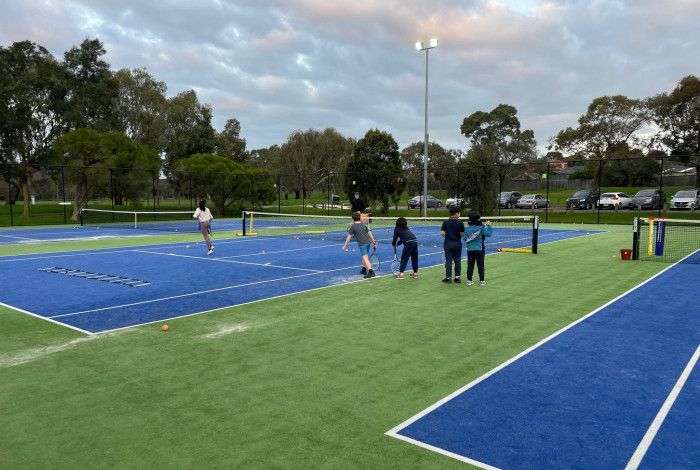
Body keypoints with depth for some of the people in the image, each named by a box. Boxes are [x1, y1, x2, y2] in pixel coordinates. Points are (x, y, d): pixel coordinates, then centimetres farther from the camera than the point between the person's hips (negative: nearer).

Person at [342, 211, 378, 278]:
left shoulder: (353, 226, -3)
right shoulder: (363, 225, 14)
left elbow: (349, 236, -3)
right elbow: (369, 233, 17)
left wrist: (345, 245, 2)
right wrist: (373, 241, 25)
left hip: (362, 244, -7)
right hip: (368, 242, 7)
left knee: (365, 257, -13)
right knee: (364, 256, 23)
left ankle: (371, 271, -26)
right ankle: (364, 270, 35)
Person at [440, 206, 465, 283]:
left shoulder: (446, 222, -4)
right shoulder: (460, 222, -8)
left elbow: (442, 233, -9)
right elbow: (462, 234, -8)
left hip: (448, 243, 0)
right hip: (457, 243, 0)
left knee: (448, 261, 4)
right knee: (457, 261, 10)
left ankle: (448, 277, 4)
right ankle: (457, 277, 13)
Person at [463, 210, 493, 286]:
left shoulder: (467, 228, -1)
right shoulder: (481, 227, -11)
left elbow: (465, 238, 0)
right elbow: (488, 233, -8)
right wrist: (489, 226, 1)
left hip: (470, 249, 2)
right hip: (479, 249, -2)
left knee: (470, 265, 8)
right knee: (480, 265, 6)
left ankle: (469, 280, 8)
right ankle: (482, 281, 10)